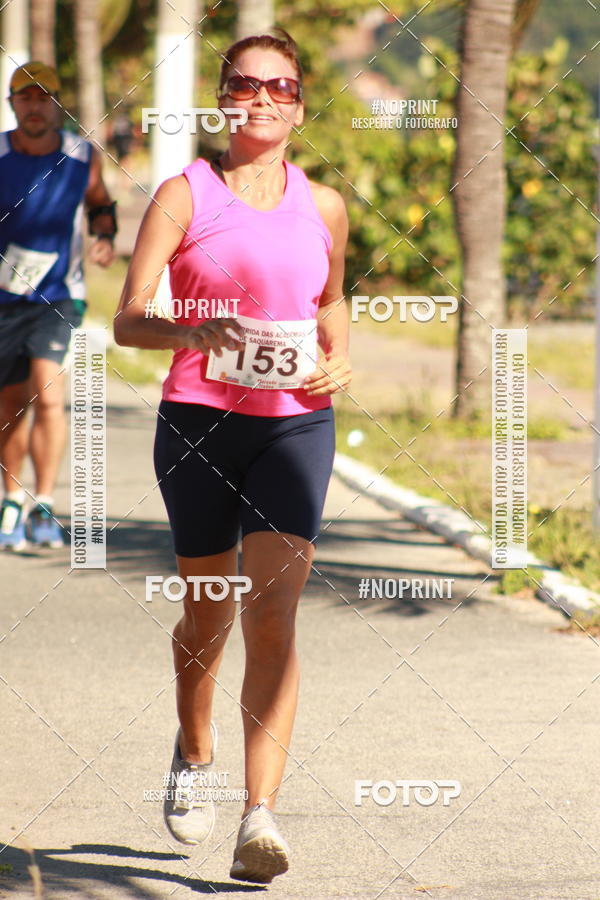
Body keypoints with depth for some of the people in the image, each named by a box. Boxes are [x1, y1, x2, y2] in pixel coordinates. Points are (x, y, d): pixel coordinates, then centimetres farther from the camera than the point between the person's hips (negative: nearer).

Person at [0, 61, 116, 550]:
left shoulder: (83, 157, -1)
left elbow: (100, 203, 19)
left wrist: (105, 236, -1)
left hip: (59, 296, -1)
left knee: (48, 395, -19)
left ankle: (44, 507, -13)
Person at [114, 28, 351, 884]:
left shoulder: (323, 207, 7)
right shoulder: (185, 195, -2)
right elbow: (129, 320, -9)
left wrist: (340, 358, 6)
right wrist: (191, 331, -29)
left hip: (295, 425, 1)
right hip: (198, 419, -1)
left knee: (274, 615, -13)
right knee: (208, 611, 13)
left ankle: (261, 816, -17)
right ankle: (194, 752, 43)